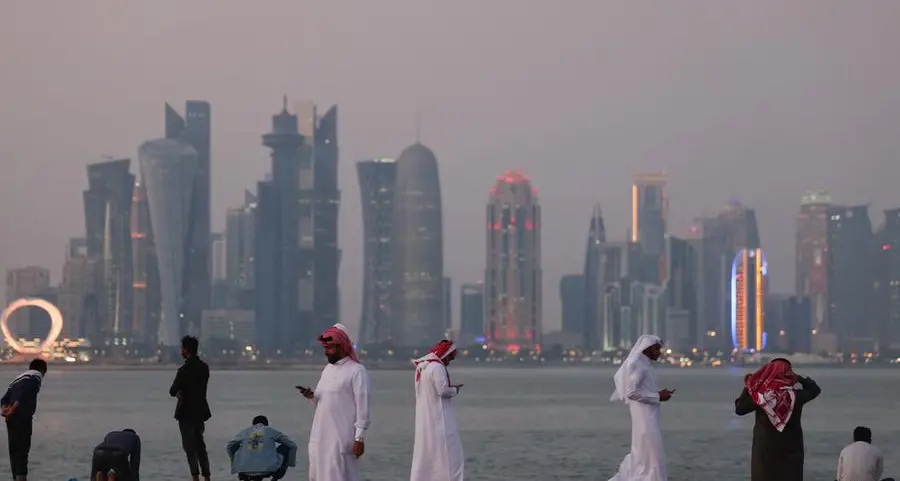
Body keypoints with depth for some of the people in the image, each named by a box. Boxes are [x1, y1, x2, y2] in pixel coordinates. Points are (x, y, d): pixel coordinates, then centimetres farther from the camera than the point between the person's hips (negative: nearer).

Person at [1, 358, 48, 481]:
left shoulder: (19, 378, 27)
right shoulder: (37, 376, 3)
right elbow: (25, 393, -14)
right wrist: (14, 408, -19)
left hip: (10, 417, 7)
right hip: (22, 416, -7)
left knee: (14, 449, 12)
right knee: (23, 449, -10)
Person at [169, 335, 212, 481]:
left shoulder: (184, 370, -18)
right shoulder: (204, 367, 6)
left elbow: (172, 391, -13)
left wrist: (178, 392, 7)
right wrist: (181, 392, 0)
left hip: (186, 412, -7)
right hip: (200, 410, 7)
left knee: (189, 446, -2)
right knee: (200, 445, 16)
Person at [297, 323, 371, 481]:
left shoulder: (356, 371, -7)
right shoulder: (327, 369, 17)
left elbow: (363, 406, -10)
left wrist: (360, 438, -15)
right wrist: (312, 397, 1)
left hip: (342, 438, -8)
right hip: (320, 437, 8)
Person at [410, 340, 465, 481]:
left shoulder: (421, 366, 12)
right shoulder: (437, 367, -16)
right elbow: (443, 390, -21)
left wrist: (450, 388, 10)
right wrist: (455, 389, -2)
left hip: (424, 418, 9)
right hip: (439, 418, -9)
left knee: (425, 453, 12)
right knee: (447, 453, -5)